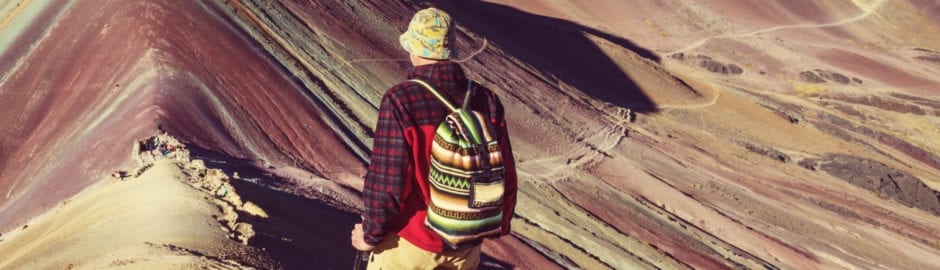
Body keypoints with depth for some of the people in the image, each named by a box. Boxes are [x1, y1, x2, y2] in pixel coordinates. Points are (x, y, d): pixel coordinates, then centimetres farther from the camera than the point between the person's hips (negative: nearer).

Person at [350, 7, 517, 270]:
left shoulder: (400, 100, -19)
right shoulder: (487, 100, -5)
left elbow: (386, 179, -19)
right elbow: (505, 176, 2)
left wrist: (371, 234, -4)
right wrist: (498, 225, 18)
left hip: (411, 240, -4)